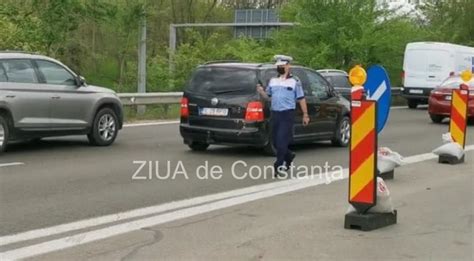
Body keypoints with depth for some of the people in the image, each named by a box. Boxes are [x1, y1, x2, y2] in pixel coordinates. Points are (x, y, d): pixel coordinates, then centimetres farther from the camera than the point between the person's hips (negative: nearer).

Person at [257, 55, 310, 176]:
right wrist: (261, 92, -4)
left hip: (287, 114, -5)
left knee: (282, 140, -11)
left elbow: (301, 99, 2)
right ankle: (289, 156, 36)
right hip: (275, 114, 5)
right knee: (275, 141, 11)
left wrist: (305, 115, 0)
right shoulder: (273, 81, 13)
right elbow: (268, 96, 18)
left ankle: (279, 165, -3)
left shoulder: (294, 82, 0)